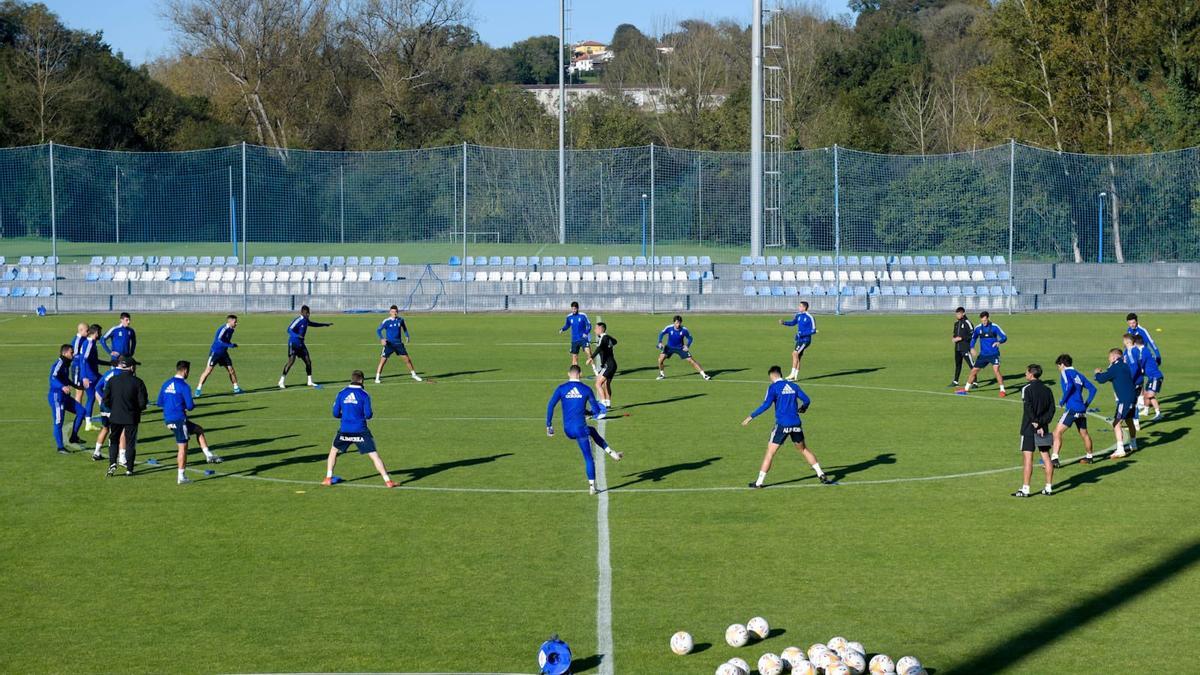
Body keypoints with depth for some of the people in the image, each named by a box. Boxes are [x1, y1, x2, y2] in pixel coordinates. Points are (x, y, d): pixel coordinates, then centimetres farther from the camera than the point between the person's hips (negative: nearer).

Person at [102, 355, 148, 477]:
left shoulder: (112, 380, -5)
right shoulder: (138, 382, -11)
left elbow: (105, 401, -4)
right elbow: (143, 403, -10)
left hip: (115, 416, 1)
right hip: (132, 417, -1)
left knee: (114, 441, 16)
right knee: (130, 443, 11)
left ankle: (112, 464, -2)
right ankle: (129, 469, 12)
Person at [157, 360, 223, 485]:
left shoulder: (166, 384, 8)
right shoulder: (184, 386, -14)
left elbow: (159, 403, 13)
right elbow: (190, 406, -15)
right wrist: (193, 404, 8)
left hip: (168, 419, 8)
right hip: (179, 419, -8)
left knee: (199, 430, 22)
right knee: (183, 447, 0)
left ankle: (208, 455, 15)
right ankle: (181, 477, 2)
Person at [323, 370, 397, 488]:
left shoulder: (341, 394, 4)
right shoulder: (364, 395, -4)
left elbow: (335, 414, 7)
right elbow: (368, 415, -7)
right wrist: (370, 414, 16)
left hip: (344, 430, 2)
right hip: (360, 431, -2)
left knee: (334, 451, 24)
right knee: (374, 455, -1)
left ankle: (328, 478, 19)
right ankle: (387, 480, -6)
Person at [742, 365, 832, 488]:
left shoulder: (773, 387, -5)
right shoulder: (793, 386, 10)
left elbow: (766, 405, -15)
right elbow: (806, 400, 9)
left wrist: (751, 417, -11)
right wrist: (802, 408, 31)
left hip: (782, 425, -5)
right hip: (796, 424, 5)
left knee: (770, 452, 1)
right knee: (803, 449, 21)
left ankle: (759, 482, 0)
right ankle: (821, 475, 18)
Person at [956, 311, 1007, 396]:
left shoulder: (994, 327, -9)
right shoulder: (978, 328, 2)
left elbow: (1004, 337, -8)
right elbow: (973, 338, 16)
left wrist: (999, 342, -30)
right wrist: (972, 347, -1)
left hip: (994, 354, -4)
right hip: (983, 354, 4)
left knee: (996, 370, -22)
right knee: (974, 371, 8)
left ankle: (1002, 390, -14)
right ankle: (966, 389, 24)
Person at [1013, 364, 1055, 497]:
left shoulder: (1027, 389, -9)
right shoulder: (1047, 390, 9)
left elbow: (1029, 408, -20)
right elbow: (1051, 409, 2)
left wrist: (1036, 423, -17)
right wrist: (1042, 423, -5)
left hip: (1029, 428, -6)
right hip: (1043, 429, 6)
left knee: (1027, 457, -6)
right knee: (1046, 456, 10)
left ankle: (1025, 489, -7)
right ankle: (1049, 487, 13)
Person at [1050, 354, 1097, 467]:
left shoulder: (1065, 372, -1)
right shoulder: (1078, 375, 19)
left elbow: (1069, 385, -21)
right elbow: (1092, 389, 18)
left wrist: (1062, 400, -11)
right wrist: (1086, 404, 20)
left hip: (1072, 409, -7)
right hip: (1082, 410, 7)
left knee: (1057, 432, -10)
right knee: (1084, 434, 24)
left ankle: (1054, 459, -22)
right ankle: (1089, 457, 39)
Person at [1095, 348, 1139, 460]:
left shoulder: (1115, 368, -14)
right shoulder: (1124, 366, 13)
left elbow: (1101, 379, -15)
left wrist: (1098, 373, 7)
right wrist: (1103, 373, 21)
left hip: (1124, 399, -9)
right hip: (1132, 397, 9)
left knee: (1116, 423, -9)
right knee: (1129, 421, 26)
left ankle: (1120, 450, -15)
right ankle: (1133, 445, 42)